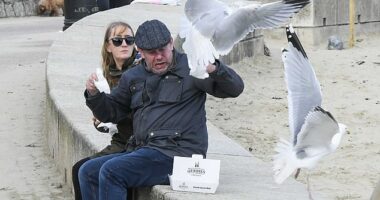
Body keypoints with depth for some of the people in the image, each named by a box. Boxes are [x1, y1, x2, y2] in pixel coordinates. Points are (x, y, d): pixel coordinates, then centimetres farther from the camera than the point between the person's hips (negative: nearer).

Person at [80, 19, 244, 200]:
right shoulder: (133, 77, 17)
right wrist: (94, 95, 3)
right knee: (88, 172, 1)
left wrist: (214, 69, -27)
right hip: (146, 153, 8)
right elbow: (111, 113, 24)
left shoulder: (190, 68, -1)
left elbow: (235, 88, -7)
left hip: (179, 153, -8)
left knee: (111, 171, -22)